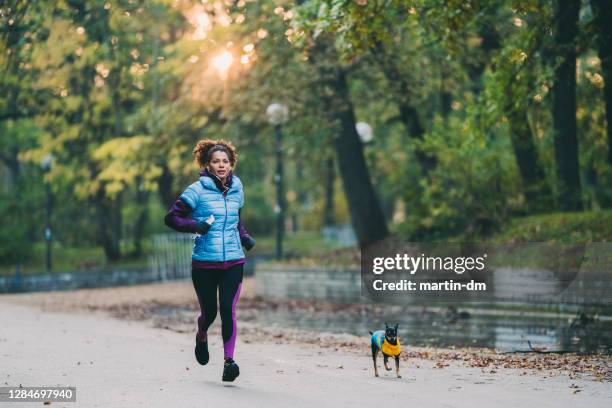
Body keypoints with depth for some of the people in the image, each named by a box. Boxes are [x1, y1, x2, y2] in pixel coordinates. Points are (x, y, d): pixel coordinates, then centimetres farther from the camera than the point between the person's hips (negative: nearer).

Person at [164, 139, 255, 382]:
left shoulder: (236, 189, 8)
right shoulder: (198, 190, -6)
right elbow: (171, 218, -6)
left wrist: (245, 237, 8)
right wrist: (195, 226, -22)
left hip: (233, 261, 2)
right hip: (204, 262, -2)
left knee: (228, 310, -12)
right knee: (209, 312, 9)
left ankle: (229, 361, -12)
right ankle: (202, 337, 43)